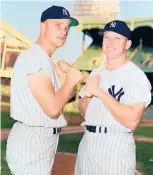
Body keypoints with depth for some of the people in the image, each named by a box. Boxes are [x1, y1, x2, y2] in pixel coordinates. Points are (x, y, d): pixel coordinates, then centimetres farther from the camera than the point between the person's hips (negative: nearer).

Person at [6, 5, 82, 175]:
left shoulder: (47, 60, 12)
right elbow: (52, 109, -25)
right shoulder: (33, 57, -18)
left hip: (45, 140, 10)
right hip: (31, 141, -10)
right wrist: (71, 80, -11)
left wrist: (64, 76, -2)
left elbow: (59, 99, 13)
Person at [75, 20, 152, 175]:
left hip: (116, 146, -6)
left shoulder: (136, 76, -11)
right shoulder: (96, 73, 12)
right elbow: (83, 112, 14)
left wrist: (100, 92, -19)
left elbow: (132, 121, -22)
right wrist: (88, 93, -7)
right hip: (87, 143, 7)